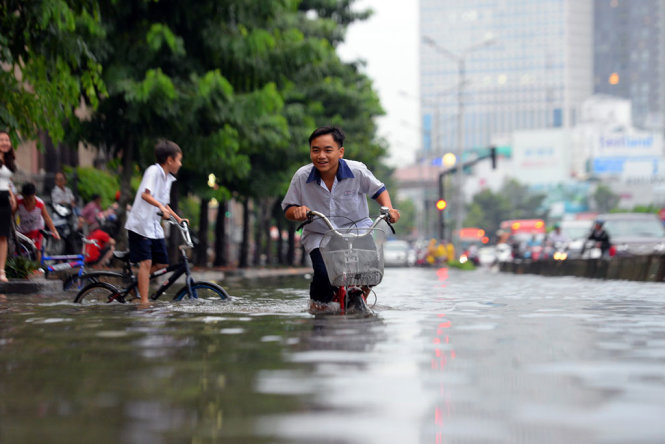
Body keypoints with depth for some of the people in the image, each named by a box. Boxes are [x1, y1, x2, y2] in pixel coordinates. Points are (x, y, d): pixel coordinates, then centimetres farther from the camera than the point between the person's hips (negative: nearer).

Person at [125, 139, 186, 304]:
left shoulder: (168, 179, 15)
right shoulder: (153, 171, -11)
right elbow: (145, 194, -25)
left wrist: (178, 219, 21)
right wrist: (161, 207, -37)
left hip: (154, 227, 9)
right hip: (140, 224, -9)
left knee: (161, 263, 5)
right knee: (146, 262, -13)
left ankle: (137, 283, 22)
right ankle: (144, 302, -13)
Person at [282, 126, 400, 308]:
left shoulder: (357, 171, -12)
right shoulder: (301, 176, -10)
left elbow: (379, 190, 6)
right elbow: (287, 209, 0)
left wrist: (388, 209, -13)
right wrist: (297, 211, -24)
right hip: (318, 236, 0)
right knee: (324, 274, -26)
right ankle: (318, 306, 9)